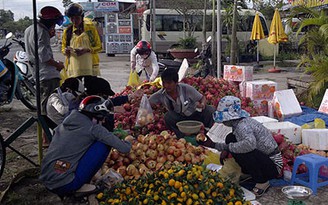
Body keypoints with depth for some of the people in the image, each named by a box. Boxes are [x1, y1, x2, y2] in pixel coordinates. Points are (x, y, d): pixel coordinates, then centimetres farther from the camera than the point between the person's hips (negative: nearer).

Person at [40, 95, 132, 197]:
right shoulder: (93, 128, -7)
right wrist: (126, 144, 19)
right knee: (104, 144, -1)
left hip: (45, 181, 7)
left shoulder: (64, 124, 12)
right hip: (65, 185, -7)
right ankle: (80, 187, 3)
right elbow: (124, 148, -8)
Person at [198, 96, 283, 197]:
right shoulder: (238, 123, 3)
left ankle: (262, 182, -10)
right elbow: (232, 144, 16)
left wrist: (228, 147, -34)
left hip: (273, 165, -9)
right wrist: (213, 145, 3)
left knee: (242, 151, -32)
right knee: (231, 139, 2)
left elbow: (250, 143, -47)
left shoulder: (243, 126, -26)